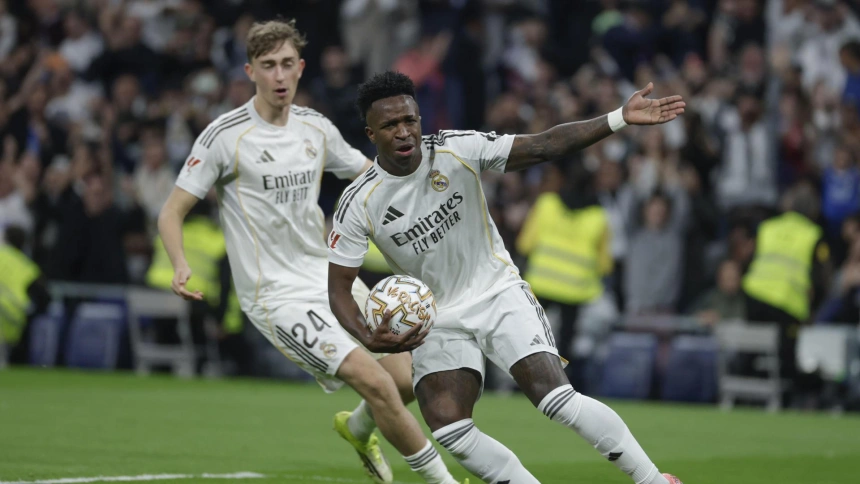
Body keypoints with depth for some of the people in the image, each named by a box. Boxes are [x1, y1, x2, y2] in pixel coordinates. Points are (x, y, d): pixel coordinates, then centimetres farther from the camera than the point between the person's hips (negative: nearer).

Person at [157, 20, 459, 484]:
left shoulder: (316, 128, 6)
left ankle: (358, 427, 36)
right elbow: (172, 211, -8)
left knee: (408, 378, 2)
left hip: (330, 277, 7)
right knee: (374, 380, -20)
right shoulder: (224, 136, -12)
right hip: (277, 295, -6)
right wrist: (180, 266, -26)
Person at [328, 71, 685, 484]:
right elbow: (338, 285, -7)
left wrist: (621, 118, -25)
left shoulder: (458, 150, -13)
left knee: (557, 398, -19)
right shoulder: (358, 204, -12)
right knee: (446, 426, -19)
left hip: (499, 294, -1)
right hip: (437, 321, 2)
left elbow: (545, 146, -15)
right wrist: (369, 339, -26)